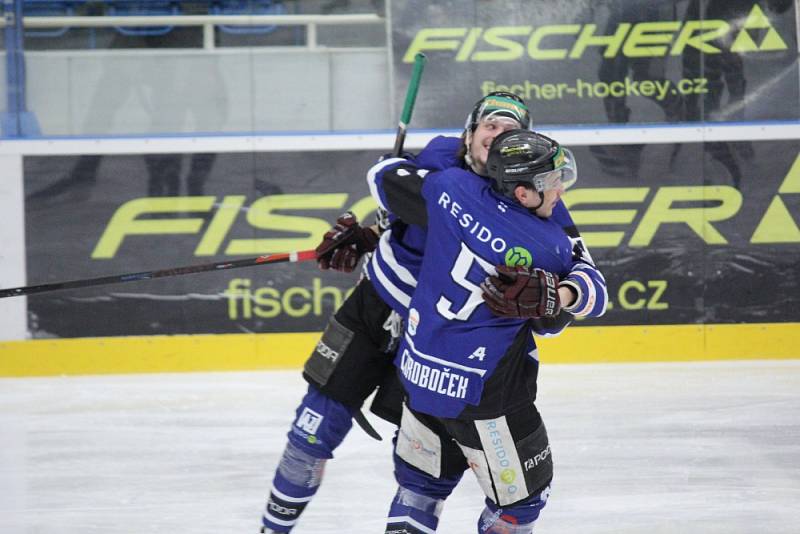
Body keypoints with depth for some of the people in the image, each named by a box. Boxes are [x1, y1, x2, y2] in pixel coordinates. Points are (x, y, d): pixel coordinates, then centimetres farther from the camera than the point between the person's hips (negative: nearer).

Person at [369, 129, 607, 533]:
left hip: (418, 369, 6)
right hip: (482, 390, -6)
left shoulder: (452, 188, -9)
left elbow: (388, 181, 6)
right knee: (522, 493, 14)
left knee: (422, 482, 24)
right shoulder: (547, 247, -18)